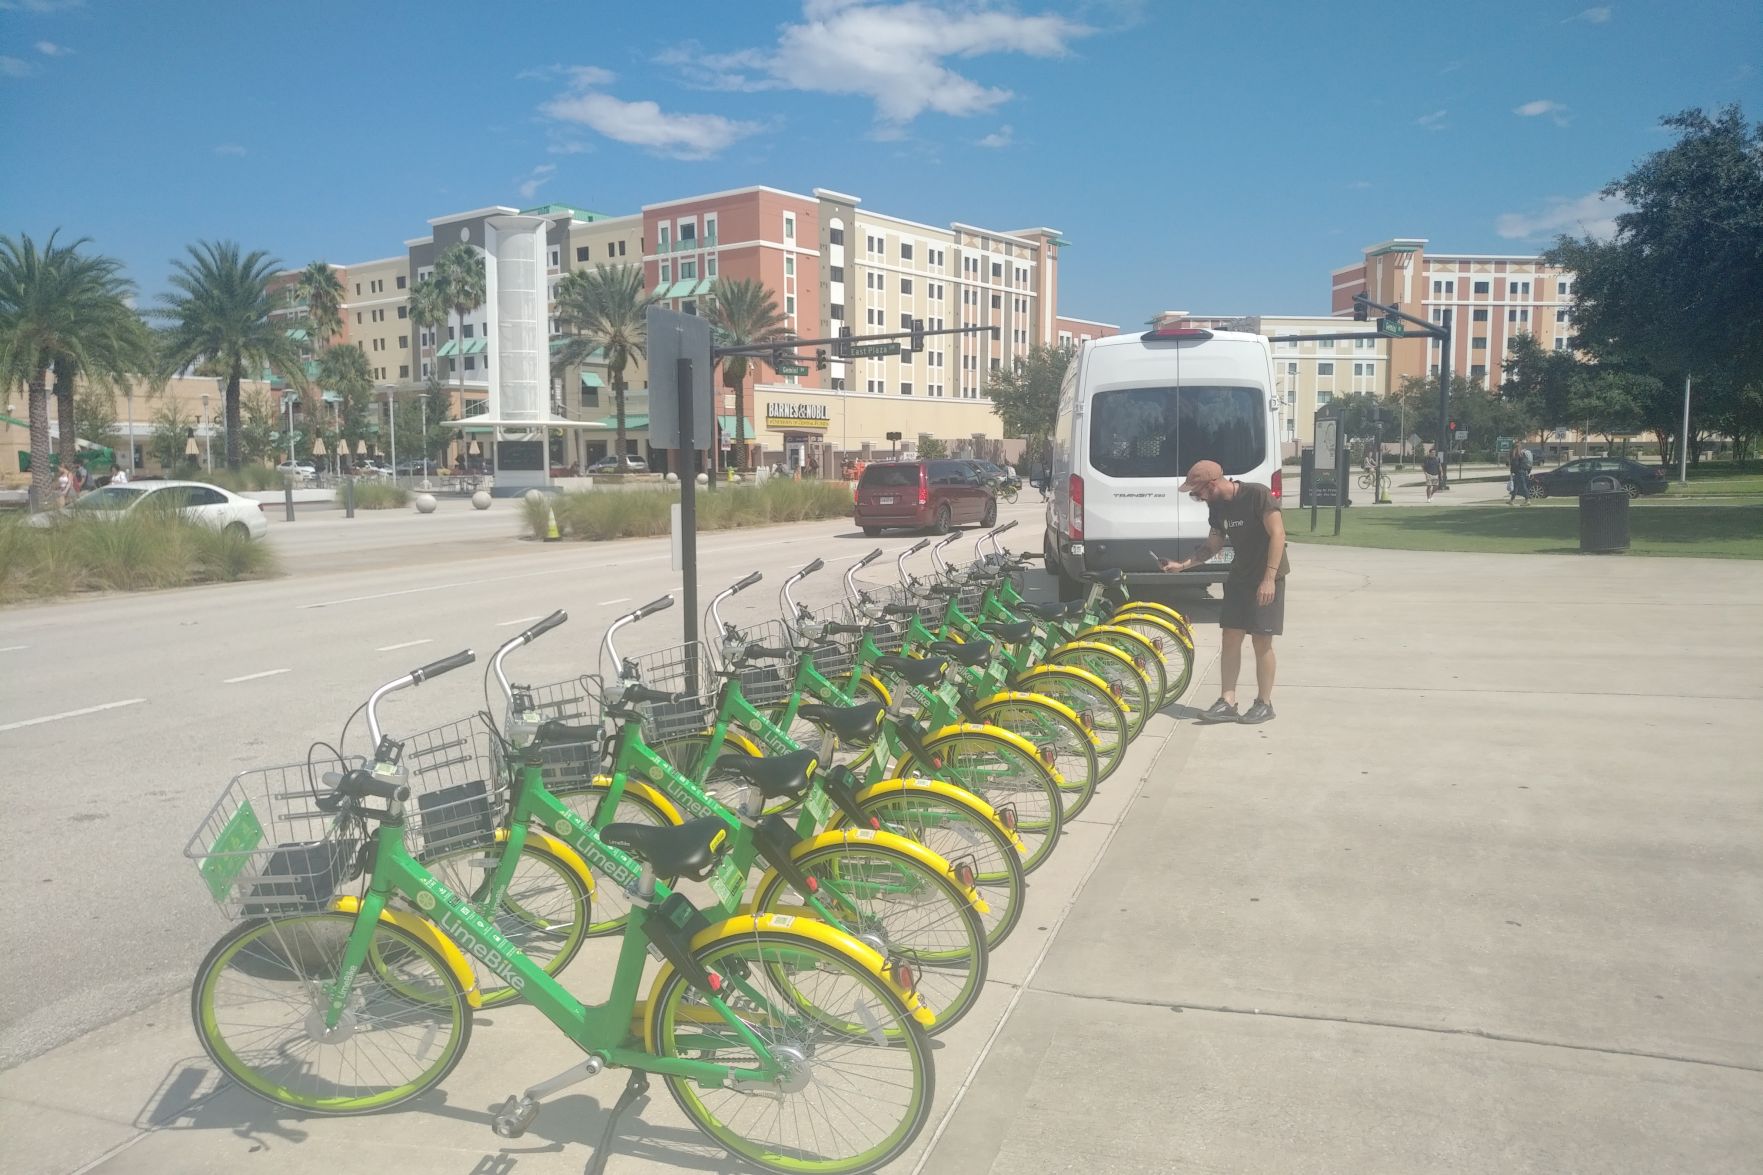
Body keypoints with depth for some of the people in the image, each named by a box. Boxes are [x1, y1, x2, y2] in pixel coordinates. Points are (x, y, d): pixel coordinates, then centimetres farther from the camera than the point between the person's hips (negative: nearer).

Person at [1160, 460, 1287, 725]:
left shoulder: (1257, 495, -18)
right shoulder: (1217, 506, 3)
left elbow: (1278, 534, -19)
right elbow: (1214, 544, 13)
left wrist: (1269, 578, -23)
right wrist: (1182, 565, 2)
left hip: (1266, 579, -7)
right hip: (1239, 578, 7)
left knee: (1262, 642, -2)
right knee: (1230, 638, 3)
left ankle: (1264, 703, 10)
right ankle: (1227, 703, 8)